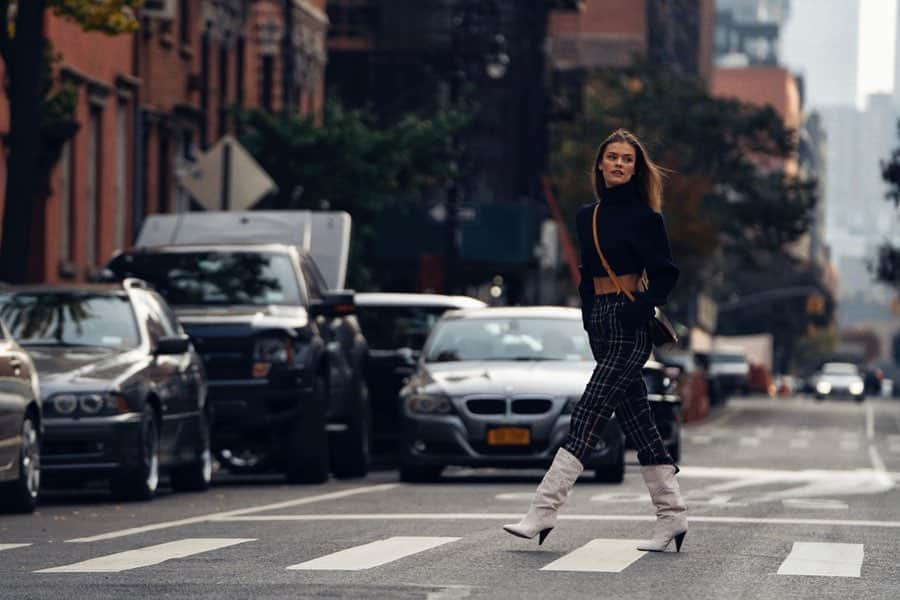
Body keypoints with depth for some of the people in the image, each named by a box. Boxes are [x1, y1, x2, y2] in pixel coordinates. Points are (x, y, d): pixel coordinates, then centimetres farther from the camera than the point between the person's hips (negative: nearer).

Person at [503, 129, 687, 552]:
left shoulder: (643, 217, -5)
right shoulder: (588, 216, 14)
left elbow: (665, 274, -7)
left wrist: (640, 309, -19)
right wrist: (588, 316, 9)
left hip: (629, 328, -8)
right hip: (601, 326, 8)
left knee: (587, 417, -12)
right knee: (637, 424, 7)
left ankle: (544, 511, -16)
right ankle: (672, 517, 10)